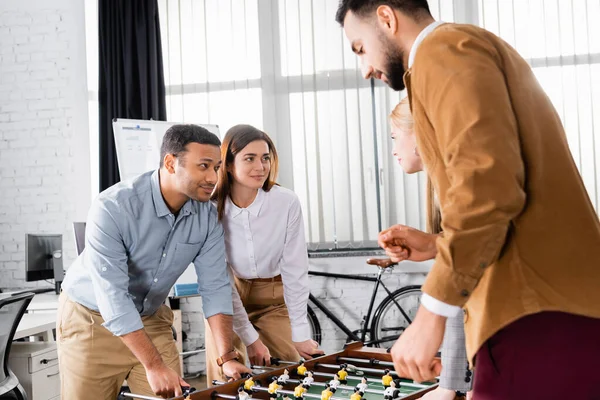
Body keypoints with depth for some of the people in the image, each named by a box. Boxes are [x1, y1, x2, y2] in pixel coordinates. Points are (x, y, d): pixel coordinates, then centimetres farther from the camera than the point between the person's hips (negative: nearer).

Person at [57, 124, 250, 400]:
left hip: (151, 318, 4)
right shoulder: (112, 208, -28)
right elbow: (113, 296, -32)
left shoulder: (207, 216, -12)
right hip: (92, 318, -4)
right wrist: (154, 366, -34)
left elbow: (215, 286, -9)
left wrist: (227, 357, -18)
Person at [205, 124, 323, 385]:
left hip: (273, 298, 1)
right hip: (225, 299, 0)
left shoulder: (286, 202, -23)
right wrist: (250, 338, -17)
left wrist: (301, 335, -17)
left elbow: (294, 271, -17)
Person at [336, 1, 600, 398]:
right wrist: (437, 247, 20)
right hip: (560, 308, 10)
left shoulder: (442, 50, -5)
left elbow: (488, 186, -21)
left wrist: (432, 314, -18)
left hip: (541, 317, -10)